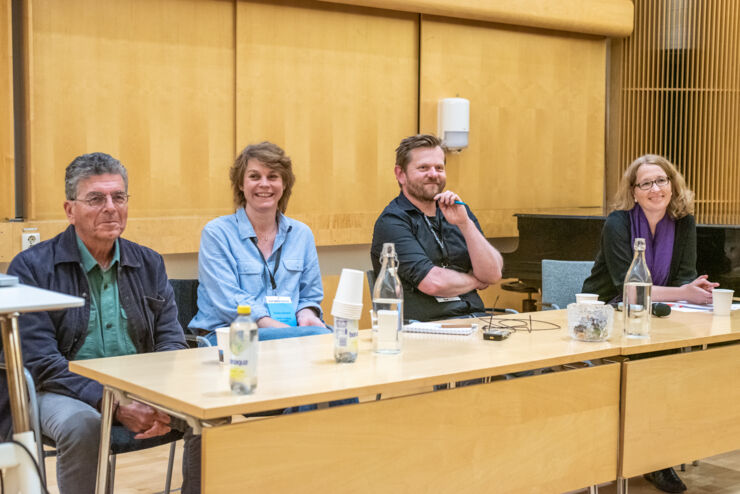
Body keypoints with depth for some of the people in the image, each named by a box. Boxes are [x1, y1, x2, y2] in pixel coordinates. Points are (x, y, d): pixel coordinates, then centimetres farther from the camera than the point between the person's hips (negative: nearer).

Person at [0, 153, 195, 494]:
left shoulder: (149, 263, 11)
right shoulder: (31, 267, -3)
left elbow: (171, 340, 6)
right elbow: (40, 360, -12)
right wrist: (115, 406, -23)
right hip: (64, 393, -4)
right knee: (83, 425, -36)